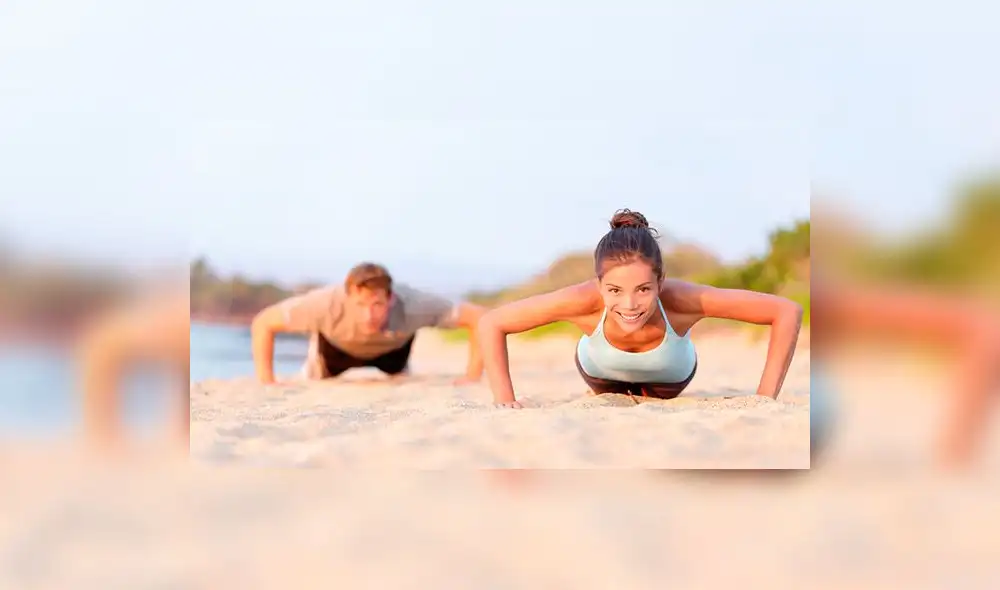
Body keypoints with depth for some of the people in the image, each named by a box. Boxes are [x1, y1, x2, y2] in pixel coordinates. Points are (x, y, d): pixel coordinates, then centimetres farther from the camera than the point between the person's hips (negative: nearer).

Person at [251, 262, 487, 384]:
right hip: (335, 346, -1)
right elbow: (263, 324, -35)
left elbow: (479, 318, -38)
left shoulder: (411, 306, -46)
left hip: (392, 348, 1)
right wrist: (266, 384, -38)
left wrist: (472, 377, -39)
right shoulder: (328, 304, -47)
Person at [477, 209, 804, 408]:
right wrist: (504, 398, -42)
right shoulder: (585, 301, -47)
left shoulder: (681, 300, -48)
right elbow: (491, 325, -35)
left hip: (669, 376, 0)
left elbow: (788, 312, -42)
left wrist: (765, 400, -43)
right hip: (599, 371, 0)